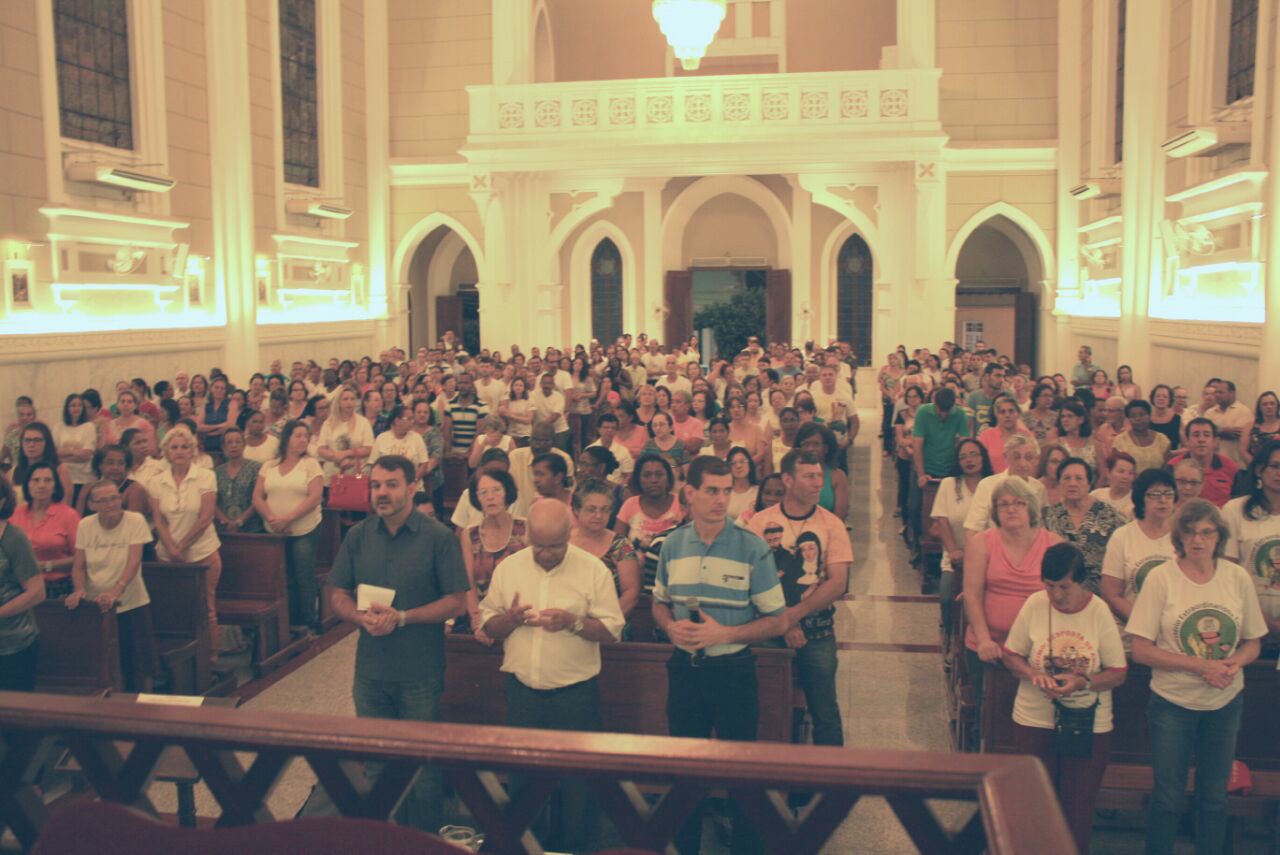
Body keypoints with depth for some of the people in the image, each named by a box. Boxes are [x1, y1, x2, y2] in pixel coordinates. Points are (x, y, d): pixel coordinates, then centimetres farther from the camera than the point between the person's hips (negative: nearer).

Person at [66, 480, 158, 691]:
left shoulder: (135, 521, -9)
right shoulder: (85, 525, 2)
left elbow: (134, 562, -17)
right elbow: (79, 565, 2)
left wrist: (115, 591, -31)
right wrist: (79, 589, -19)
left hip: (131, 605, -3)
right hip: (95, 606, 3)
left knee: (140, 671, 1)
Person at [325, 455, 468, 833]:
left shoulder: (438, 537, -10)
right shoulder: (357, 536, 3)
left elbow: (457, 601, -10)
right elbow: (339, 596, 7)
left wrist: (402, 617, -20)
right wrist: (361, 616, -15)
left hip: (421, 673, -4)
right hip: (370, 670, 4)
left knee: (423, 765, 8)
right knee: (376, 763, 17)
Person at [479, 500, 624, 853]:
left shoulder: (593, 569, -7)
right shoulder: (508, 568, 2)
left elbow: (613, 630, -7)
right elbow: (487, 626, 5)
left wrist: (573, 622, -23)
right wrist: (511, 618, -16)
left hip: (576, 692, -2)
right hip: (522, 689, 3)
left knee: (576, 779, 6)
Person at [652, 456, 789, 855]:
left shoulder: (752, 548, -12)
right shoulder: (672, 544, -1)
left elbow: (778, 621, -9)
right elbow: (660, 602, 13)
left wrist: (725, 633, -21)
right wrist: (671, 626, -10)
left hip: (734, 670, -3)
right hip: (684, 668, 3)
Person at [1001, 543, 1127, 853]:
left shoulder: (1099, 612, -10)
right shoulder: (1034, 605, -8)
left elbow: (1119, 673, -5)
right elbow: (1010, 655, 1)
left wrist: (1082, 682, -22)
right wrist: (1033, 674, -19)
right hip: (1034, 722, 0)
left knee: (1078, 808, 11)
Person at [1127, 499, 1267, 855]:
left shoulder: (1238, 578, -2)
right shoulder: (1161, 577, -12)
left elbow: (1252, 642, 6)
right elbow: (1141, 651, -12)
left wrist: (1235, 662, -15)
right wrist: (1200, 666, -20)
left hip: (1225, 704, 3)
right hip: (1172, 704, -3)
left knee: (1215, 796, 16)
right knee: (1167, 796, 7)